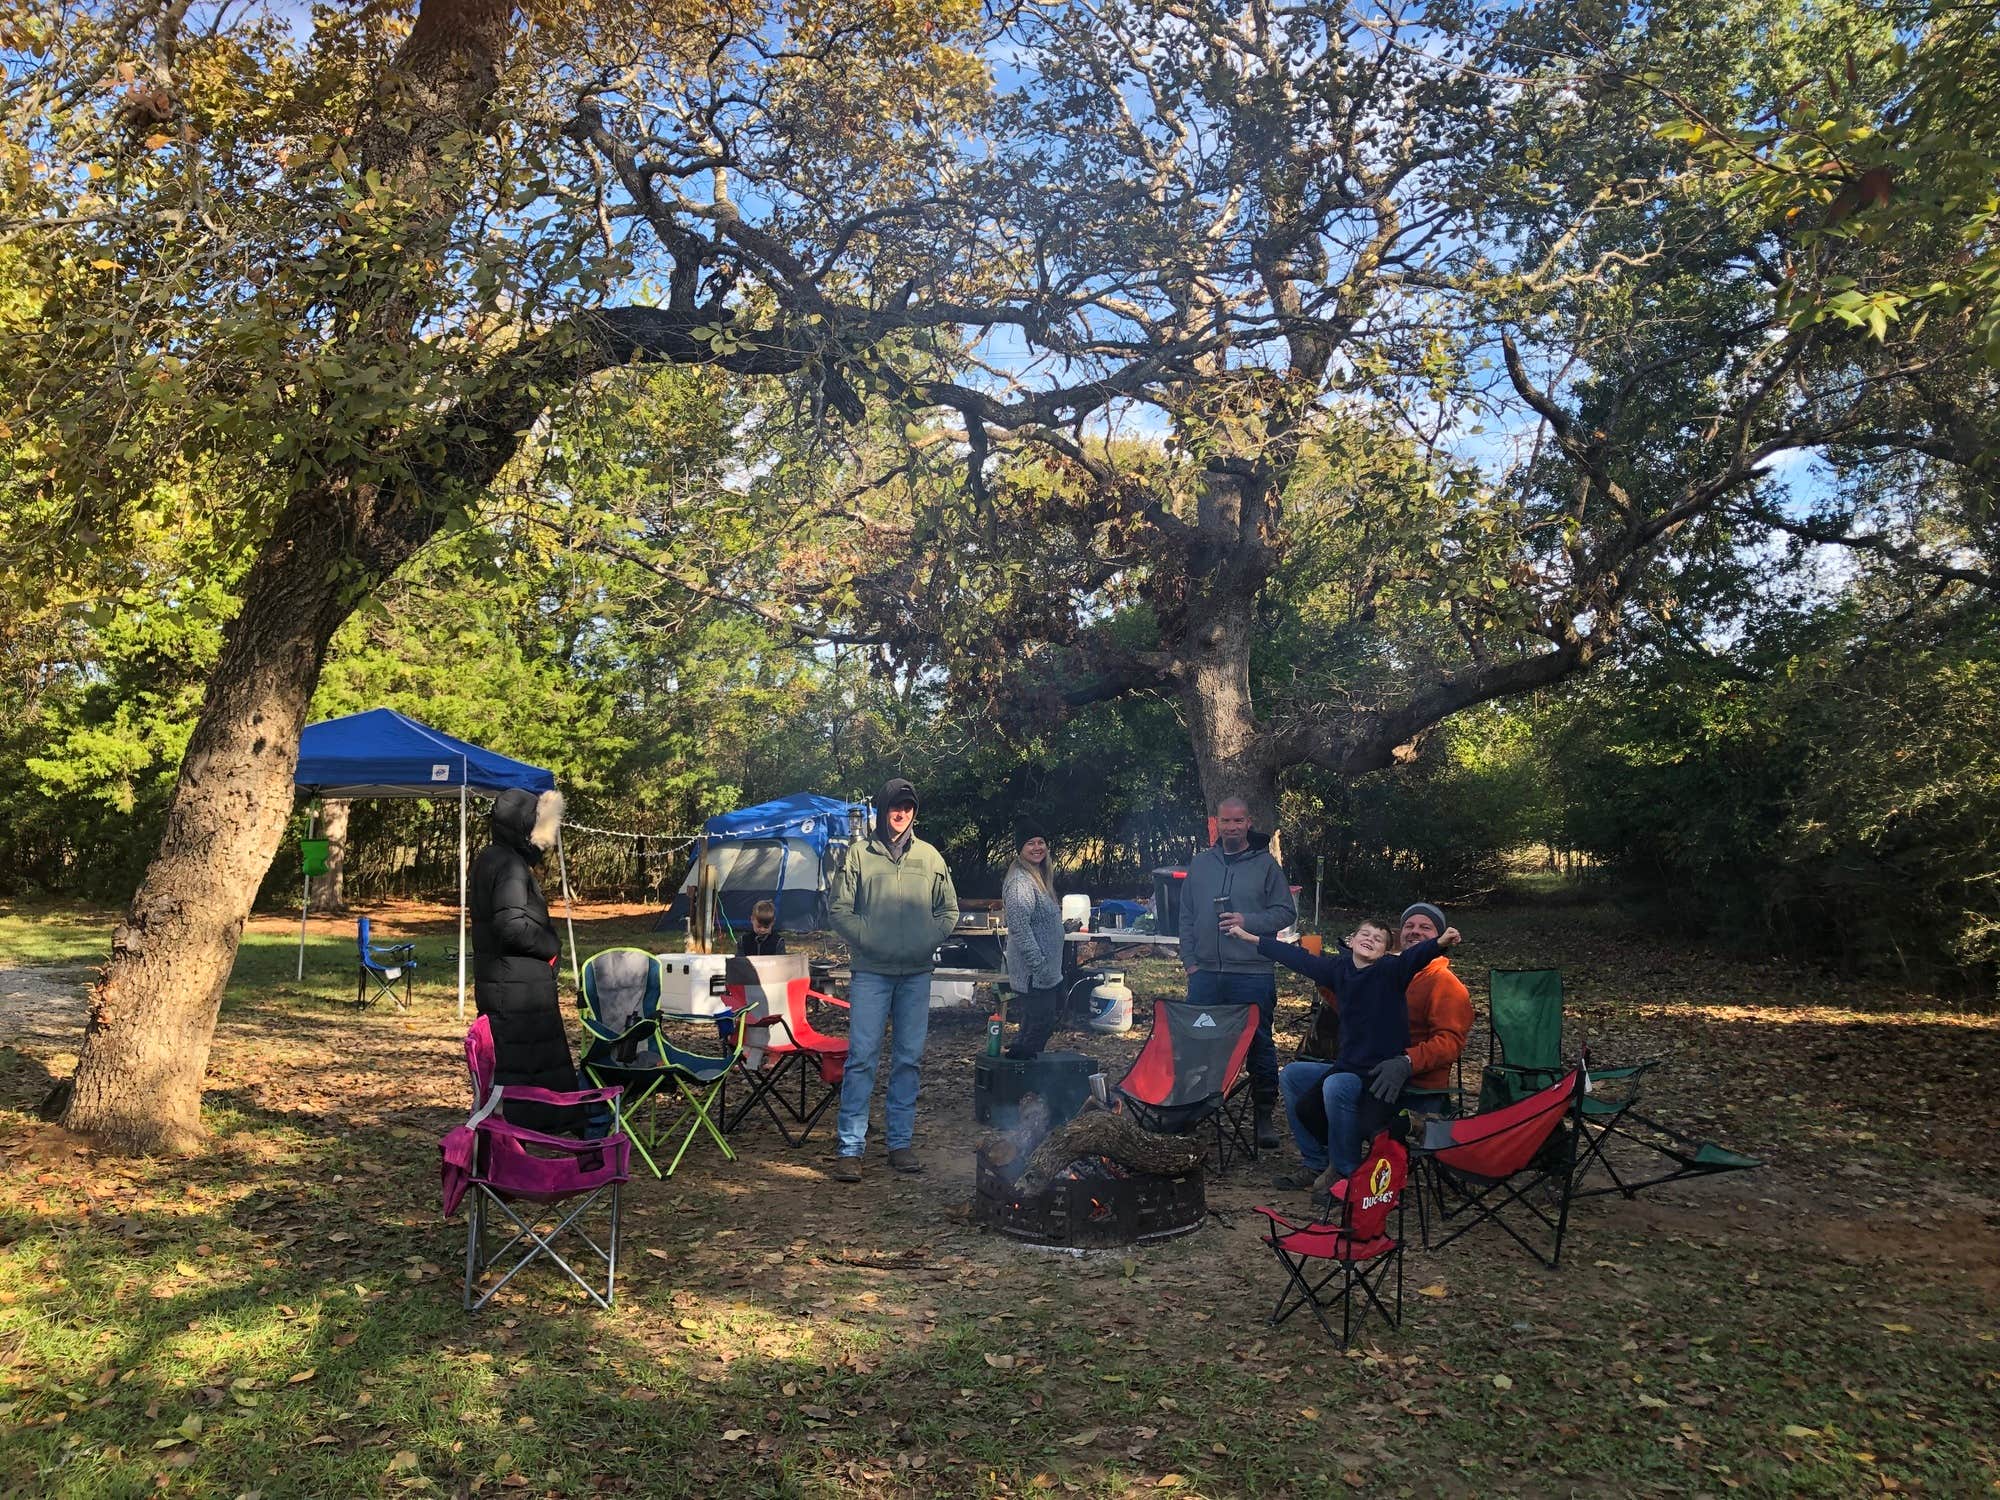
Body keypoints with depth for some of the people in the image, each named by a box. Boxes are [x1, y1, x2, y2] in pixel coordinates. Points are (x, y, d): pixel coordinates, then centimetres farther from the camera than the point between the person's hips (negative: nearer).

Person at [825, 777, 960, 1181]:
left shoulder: (929, 856, 11)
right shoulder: (859, 852, 3)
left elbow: (950, 910, 15)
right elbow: (837, 907, 0)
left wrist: (927, 940, -1)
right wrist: (868, 938, -11)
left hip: (917, 973, 3)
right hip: (870, 970, -3)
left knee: (909, 1059, 8)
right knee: (861, 1057, -6)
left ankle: (901, 1143, 17)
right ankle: (850, 1148, -1)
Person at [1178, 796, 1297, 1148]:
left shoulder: (1265, 864, 0)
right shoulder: (1200, 864, 10)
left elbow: (1286, 912, 0)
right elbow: (1186, 916, 13)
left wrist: (1249, 921, -14)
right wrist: (1189, 959, 5)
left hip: (1253, 973, -3)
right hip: (1206, 972, 3)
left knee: (1259, 1045, 4)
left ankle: (1265, 1112, 14)